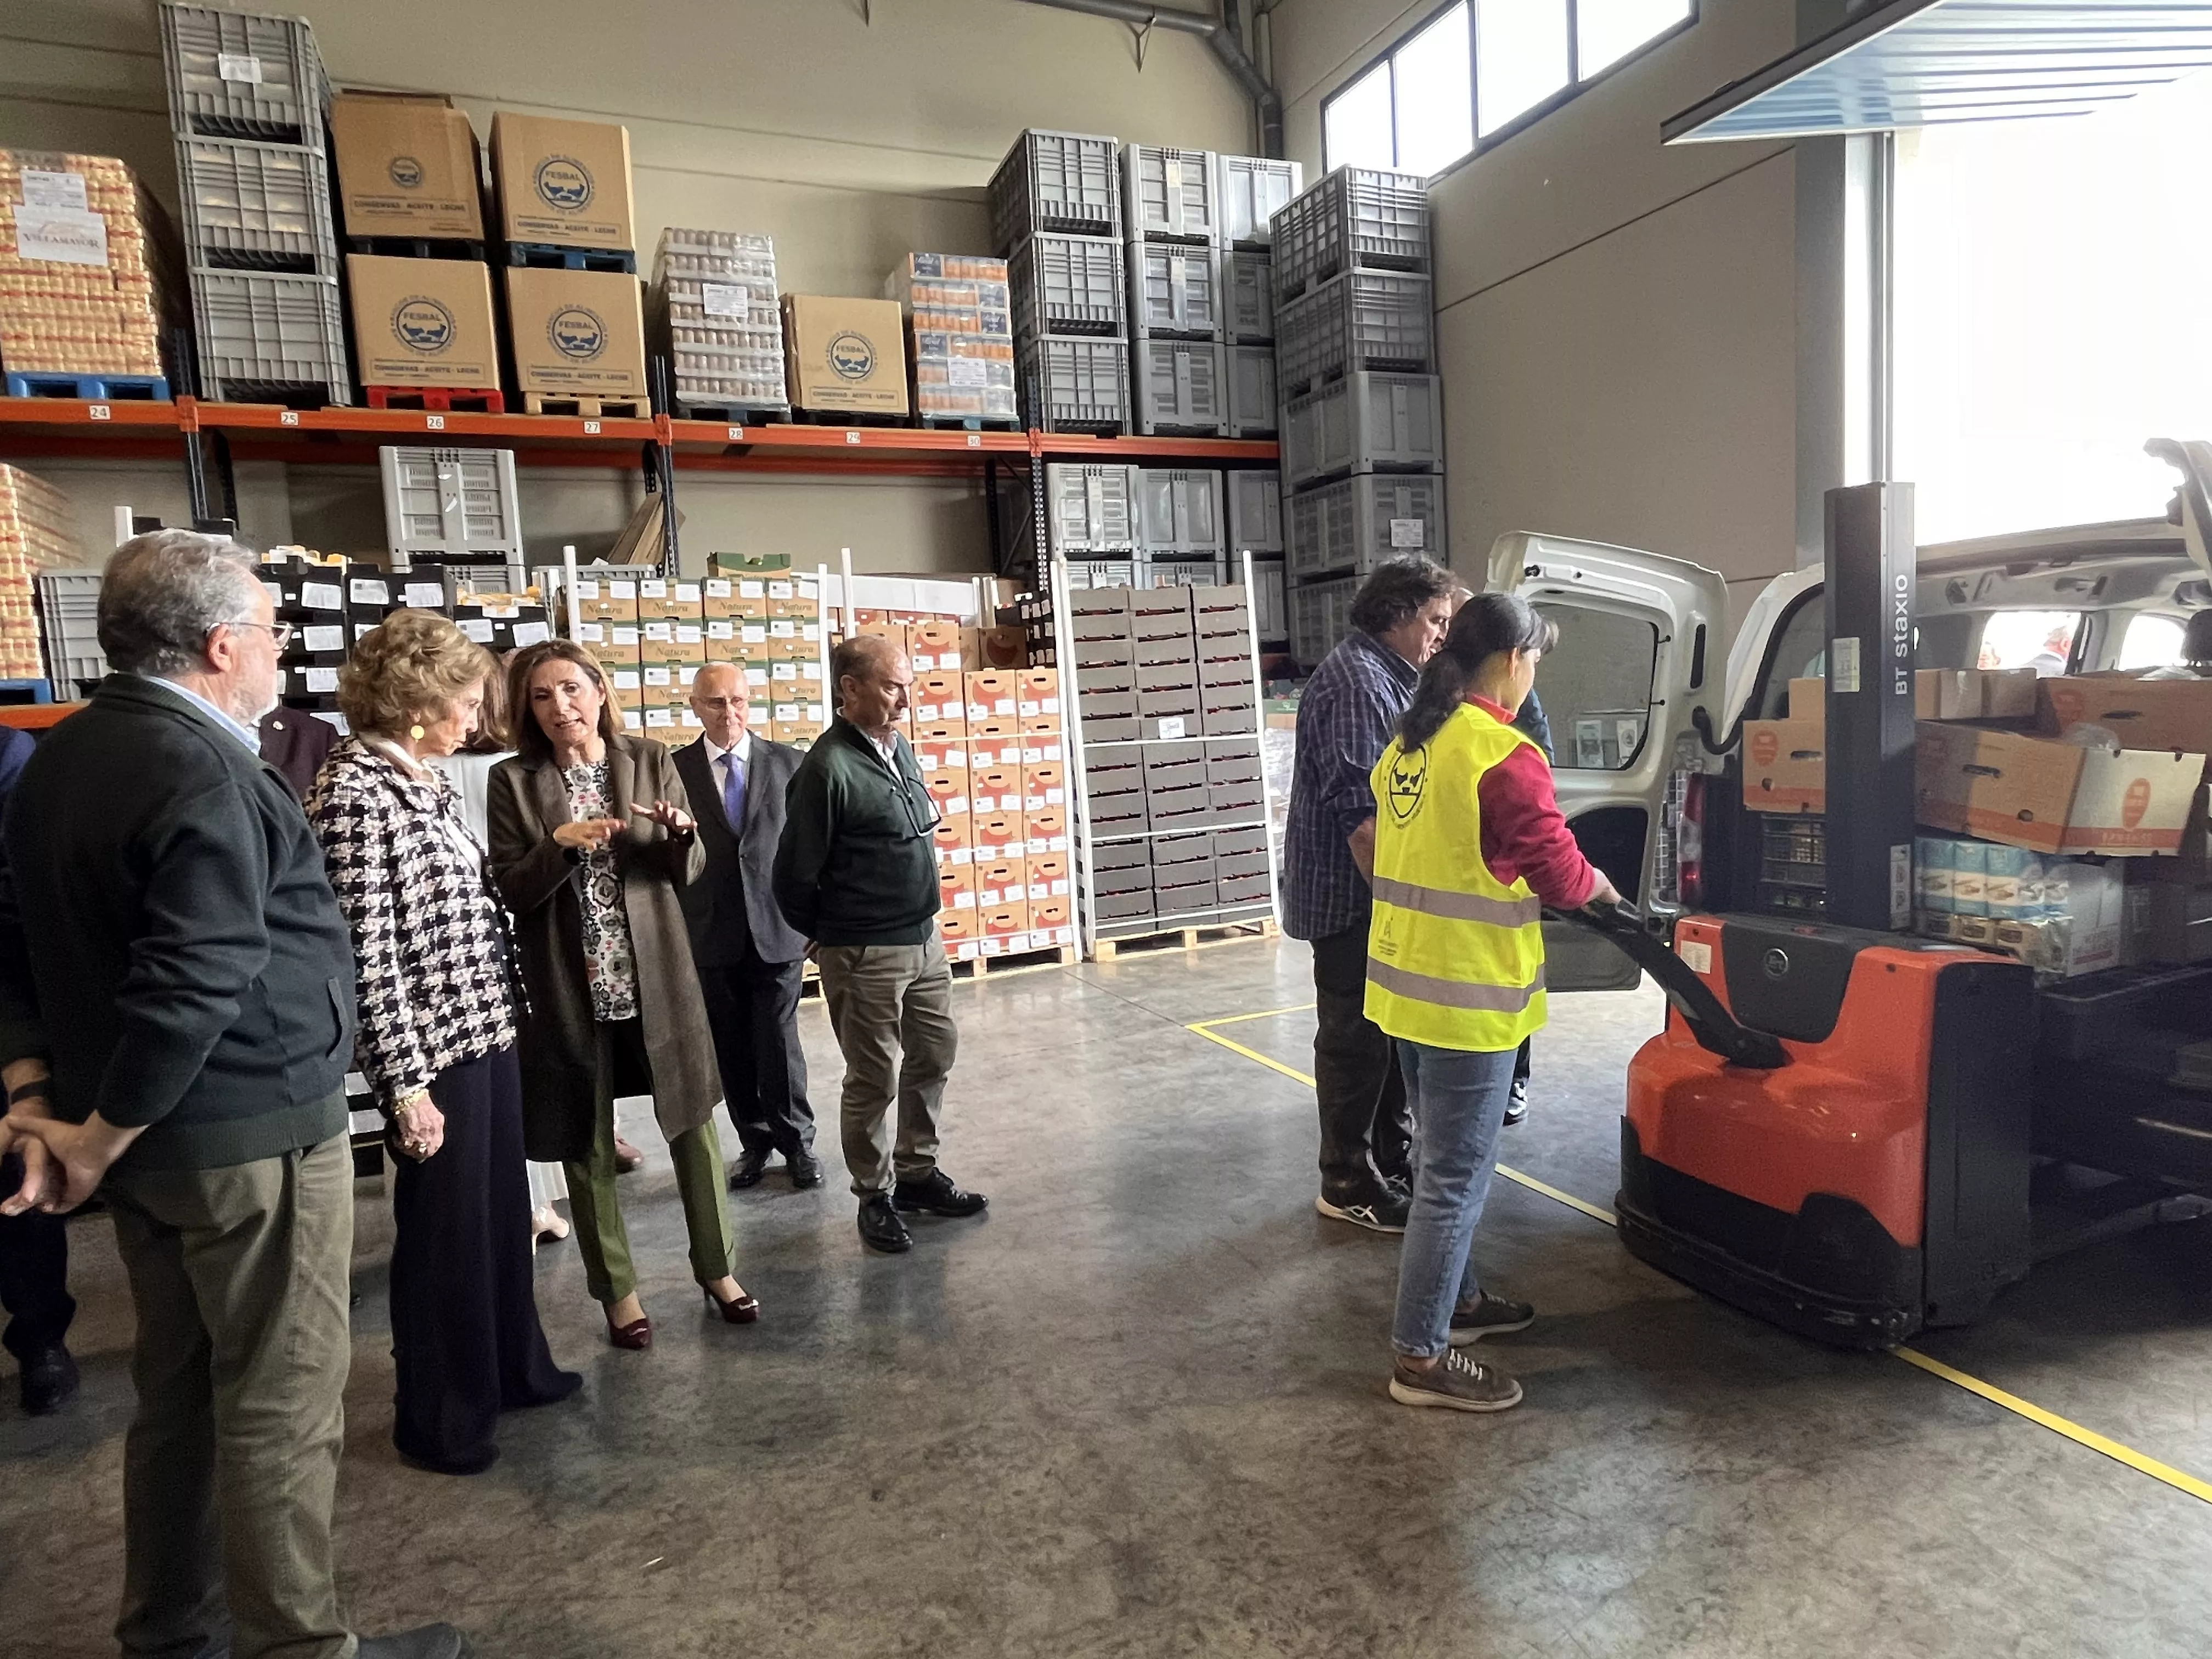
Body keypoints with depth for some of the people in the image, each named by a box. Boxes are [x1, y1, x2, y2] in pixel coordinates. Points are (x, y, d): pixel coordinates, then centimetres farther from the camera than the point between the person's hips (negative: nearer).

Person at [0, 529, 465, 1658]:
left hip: (155, 1138, 10)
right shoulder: (202, 772, -21)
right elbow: (195, 986, -26)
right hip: (252, 1136, -9)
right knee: (280, 1405, 4)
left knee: (180, 1395, 21)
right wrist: (101, 1140, -13)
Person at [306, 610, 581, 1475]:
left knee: (503, 1208, 20)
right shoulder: (352, 792, -17)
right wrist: (405, 1081, -19)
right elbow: (367, 951, -20)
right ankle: (438, 1415, 27)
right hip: (431, 1046, -9)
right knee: (444, 1229, 7)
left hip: (487, 1028, 9)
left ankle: (512, 1367, 39)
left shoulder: (426, 779, 9)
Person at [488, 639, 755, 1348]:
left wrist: (679, 834, -18)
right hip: (570, 987, -1)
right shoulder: (513, 782, -2)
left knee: (692, 1119, 8)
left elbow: (688, 871, 3)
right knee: (587, 1141, 9)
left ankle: (716, 1267, 27)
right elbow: (511, 891, -6)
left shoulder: (650, 760, 2)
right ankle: (617, 1290, 27)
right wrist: (560, 843, -22)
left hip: (658, 975, 1)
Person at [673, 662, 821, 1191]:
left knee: (779, 1043, 4)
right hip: (711, 935, 1)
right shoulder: (676, 769, 0)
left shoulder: (788, 763, 2)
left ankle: (796, 1140, 22)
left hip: (776, 929, -1)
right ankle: (755, 1141, 27)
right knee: (732, 1050, 10)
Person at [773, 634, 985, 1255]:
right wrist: (826, 937, 1)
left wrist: (922, 919, 16)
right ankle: (875, 1197, 23)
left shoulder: (899, 748, 6)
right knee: (875, 1080, 5)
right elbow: (795, 875, -13)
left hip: (924, 939, 8)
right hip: (865, 955, -8)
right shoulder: (829, 768, -19)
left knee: (935, 1053, 17)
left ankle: (917, 1171, 34)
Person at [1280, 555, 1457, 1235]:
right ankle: (1348, 1184, 10)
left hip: (1381, 891, 10)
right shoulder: (1354, 680, -18)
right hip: (1351, 894, -10)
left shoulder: (1386, 675, 16)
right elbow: (1356, 803, -24)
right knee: (1356, 1037, -1)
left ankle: (1392, 1153, 31)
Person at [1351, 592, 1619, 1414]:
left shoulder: (1409, 744, 9)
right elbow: (1561, 876, -14)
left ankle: (1454, 1298, 38)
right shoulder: (1504, 757, -19)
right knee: (1457, 1172, 1)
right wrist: (1601, 886, 7)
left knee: (1442, 1157, 22)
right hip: (1467, 995, -9)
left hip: (1406, 979, 9)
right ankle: (1422, 1355, 11)